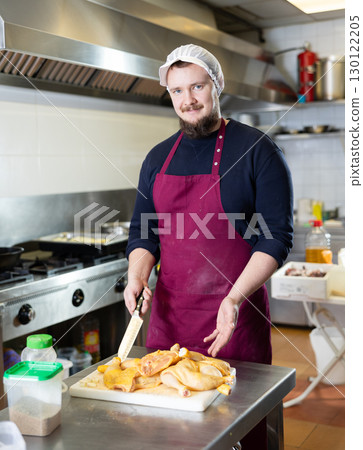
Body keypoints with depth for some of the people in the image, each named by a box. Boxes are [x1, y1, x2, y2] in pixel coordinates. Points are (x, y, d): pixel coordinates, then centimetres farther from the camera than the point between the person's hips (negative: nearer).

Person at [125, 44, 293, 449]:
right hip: (167, 314, 5)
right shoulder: (158, 158, 10)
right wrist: (137, 276, -7)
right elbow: (143, 232, 13)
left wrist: (235, 298, -21)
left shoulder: (257, 150, -6)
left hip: (235, 319, -4)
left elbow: (276, 237, -10)